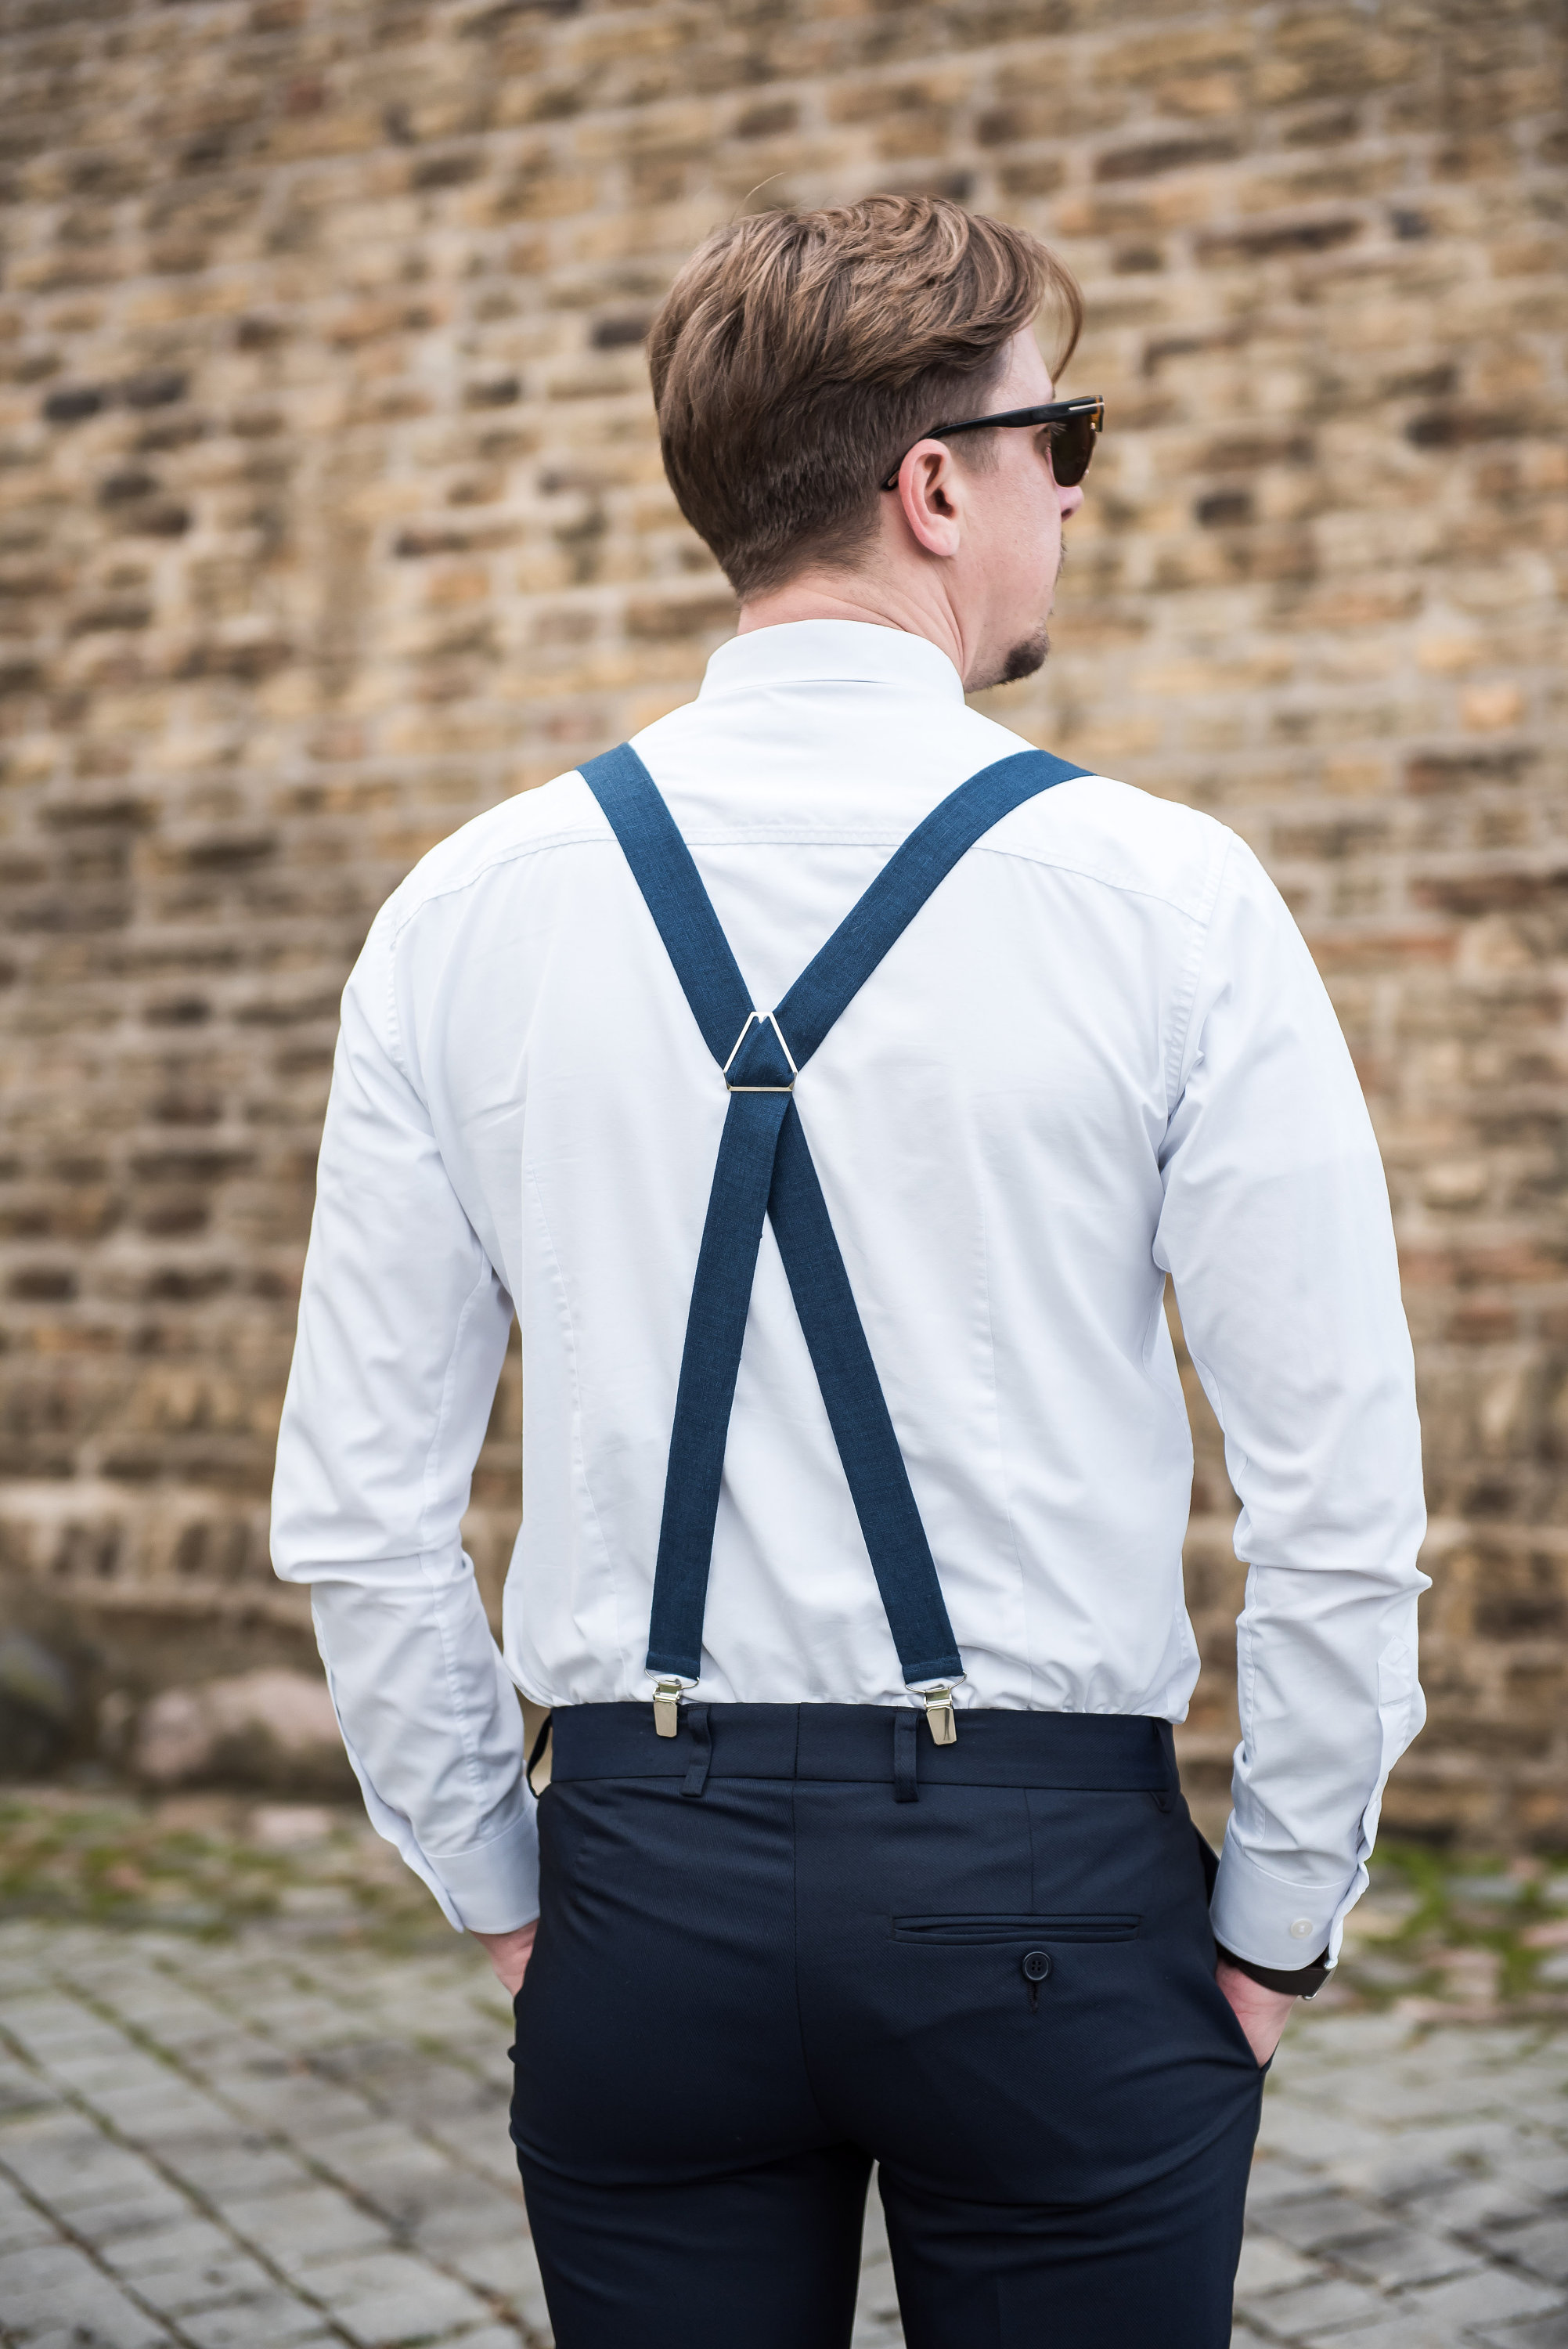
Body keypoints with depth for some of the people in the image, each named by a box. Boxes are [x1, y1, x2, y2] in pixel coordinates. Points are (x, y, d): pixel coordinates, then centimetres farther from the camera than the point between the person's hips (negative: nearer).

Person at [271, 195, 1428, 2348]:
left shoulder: (464, 914, 0)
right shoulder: (1167, 899, -8)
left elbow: (356, 1507, 2)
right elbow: (1344, 1496, -9)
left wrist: (500, 1887, 13)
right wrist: (1278, 1920, 3)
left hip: (646, 1874, 3)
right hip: (1052, 1887, -2)